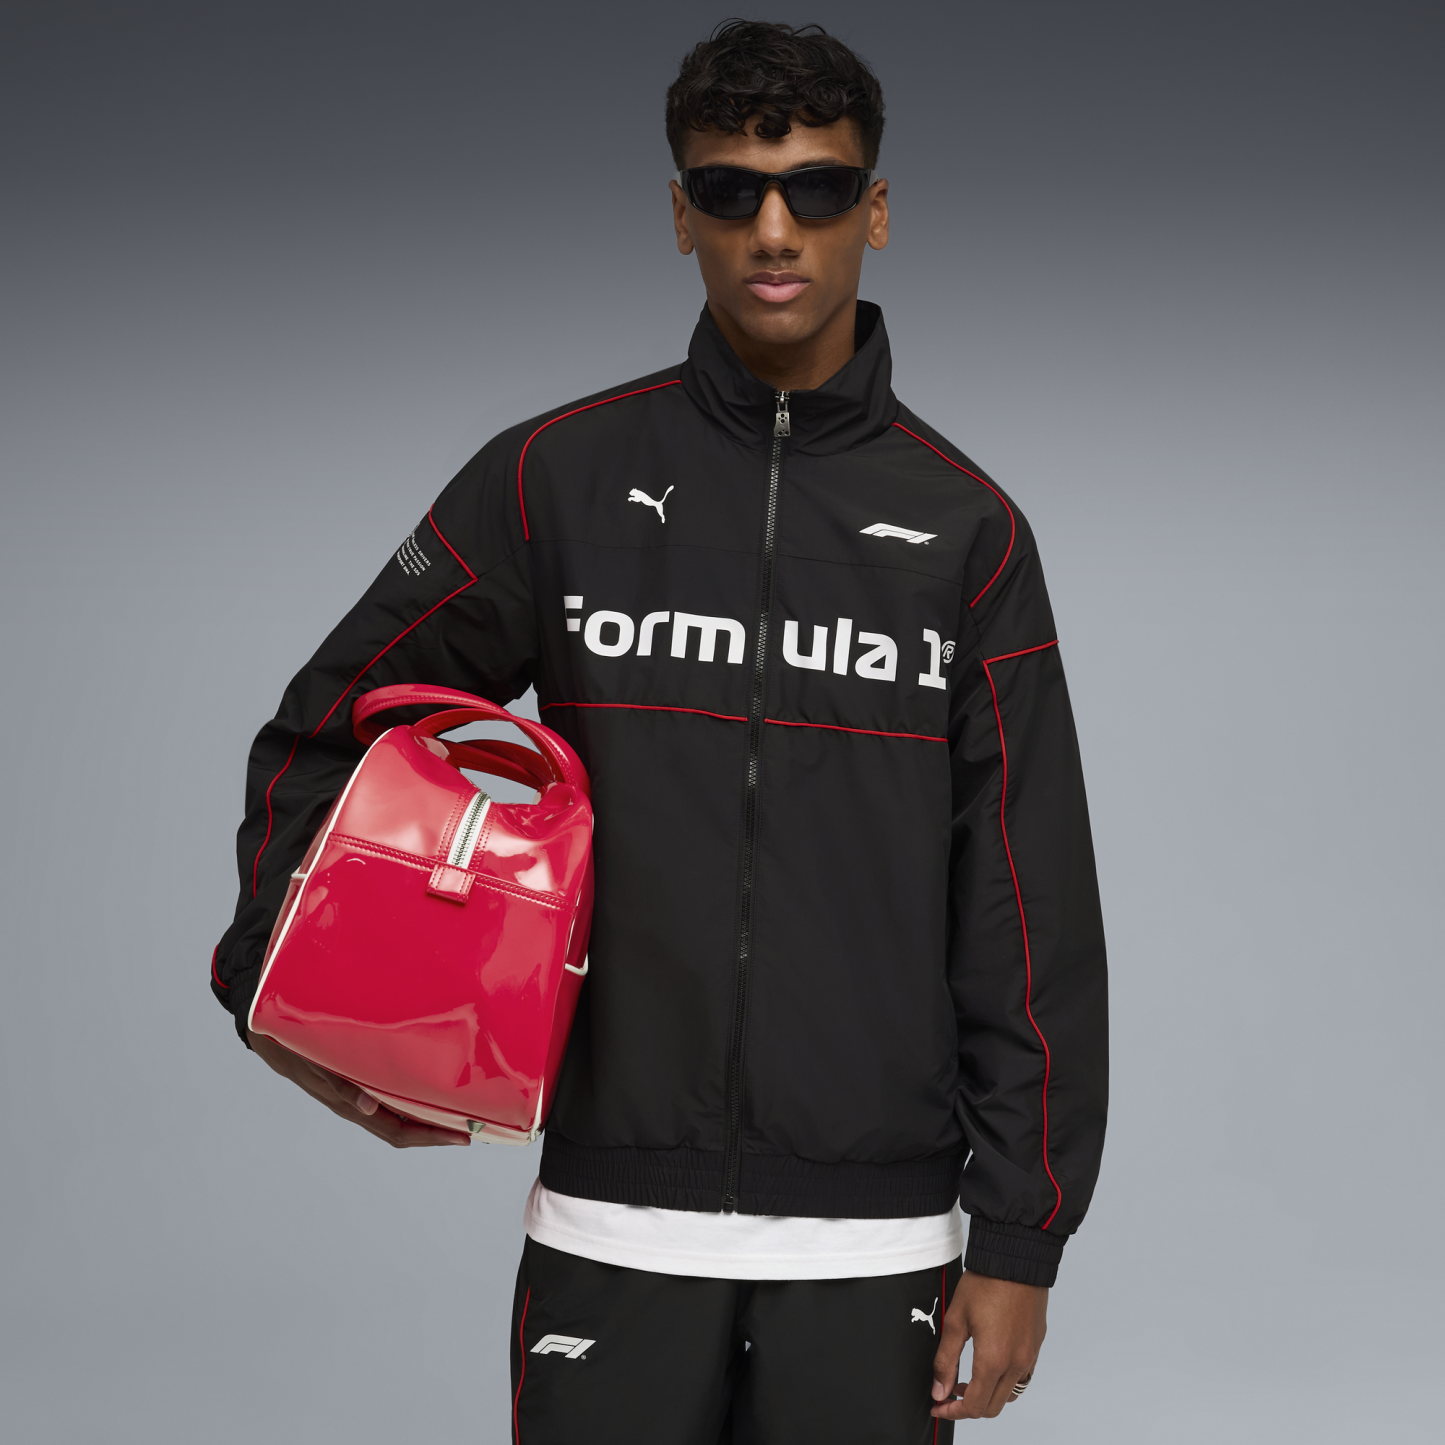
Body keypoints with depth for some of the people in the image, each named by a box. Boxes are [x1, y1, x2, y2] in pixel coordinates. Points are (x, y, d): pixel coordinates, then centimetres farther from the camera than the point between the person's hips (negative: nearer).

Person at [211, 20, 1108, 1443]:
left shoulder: (964, 527, 2)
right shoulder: (558, 478, 2)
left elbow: (1030, 913, 0)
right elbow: (323, 733, 10)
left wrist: (1018, 1245, -2)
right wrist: (280, 984, -4)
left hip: (872, 1245, 0)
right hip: (612, 1228, 0)